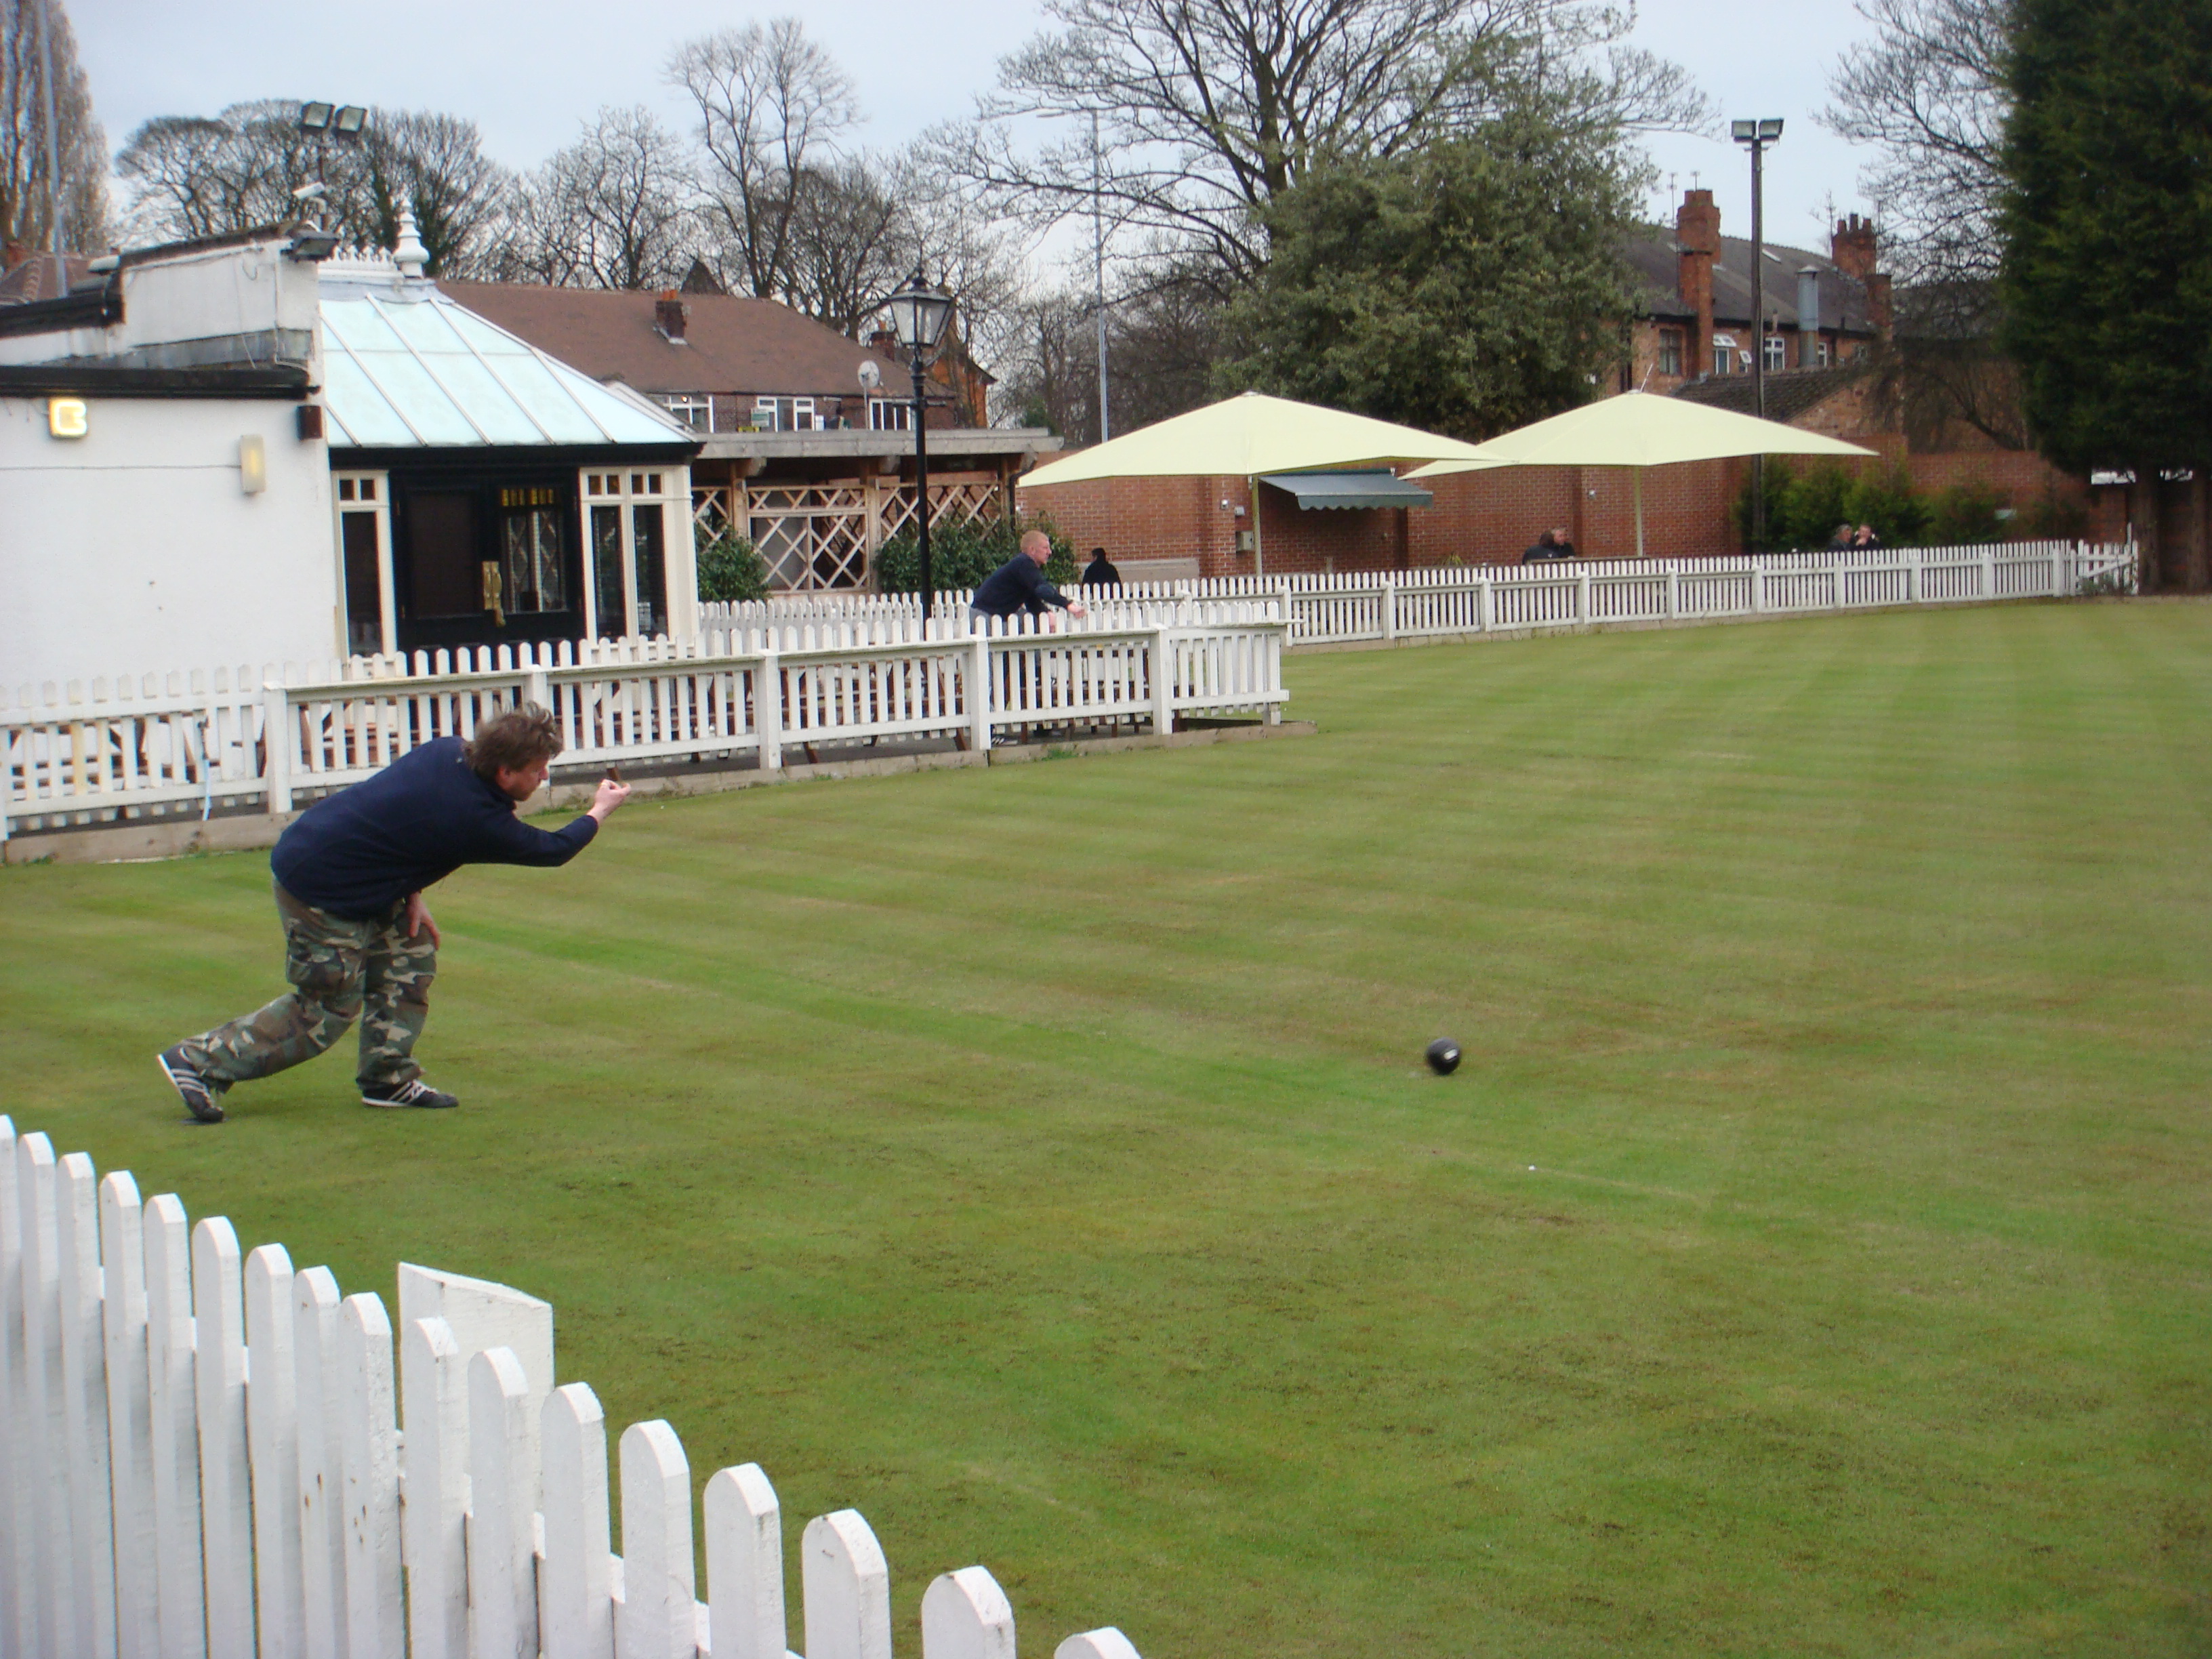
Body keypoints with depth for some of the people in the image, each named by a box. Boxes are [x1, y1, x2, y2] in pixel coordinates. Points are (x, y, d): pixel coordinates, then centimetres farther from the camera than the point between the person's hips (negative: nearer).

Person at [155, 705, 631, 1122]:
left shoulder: (448, 752, -2)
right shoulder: (480, 821, -22)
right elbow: (553, 849, -6)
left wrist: (411, 894, 8)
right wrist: (599, 812, 11)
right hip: (321, 893, -9)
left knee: (412, 952, 12)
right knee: (324, 1014, 2)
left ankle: (387, 1077, 17)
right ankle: (199, 1061, 6)